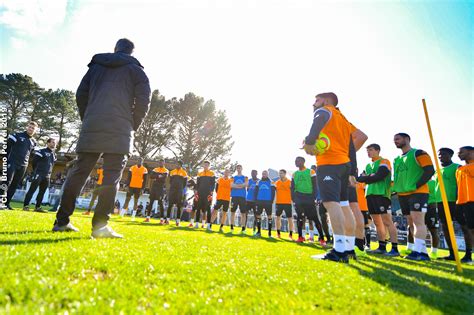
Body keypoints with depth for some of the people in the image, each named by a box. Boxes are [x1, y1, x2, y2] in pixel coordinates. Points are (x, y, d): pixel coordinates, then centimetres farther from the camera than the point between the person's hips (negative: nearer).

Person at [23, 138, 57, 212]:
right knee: (32, 190, -6)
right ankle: (25, 205, -2)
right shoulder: (41, 151, -4)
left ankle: (38, 207, 13)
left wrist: (49, 174, 12)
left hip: (47, 176, 6)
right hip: (38, 174, -6)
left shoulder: (54, 155, 16)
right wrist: (36, 171, 3)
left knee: (42, 192, 7)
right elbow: (34, 161, -4)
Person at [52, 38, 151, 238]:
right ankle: (100, 225, -8)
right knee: (111, 177, -4)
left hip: (91, 128, 4)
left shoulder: (96, 65, 22)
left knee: (78, 172, 9)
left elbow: (81, 94, 16)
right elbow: (143, 101, -1)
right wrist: (133, 127, 8)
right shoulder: (136, 70, 11)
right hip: (119, 131, -4)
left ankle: (62, 221, 13)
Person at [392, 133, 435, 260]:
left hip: (418, 192, -8)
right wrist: (397, 187, 10)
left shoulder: (418, 153, -2)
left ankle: (417, 251, -15)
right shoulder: (397, 159, 20)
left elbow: (430, 170, -11)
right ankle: (423, 252, 14)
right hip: (403, 194, 8)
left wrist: (416, 185, -16)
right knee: (411, 223, 7)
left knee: (418, 221, -14)